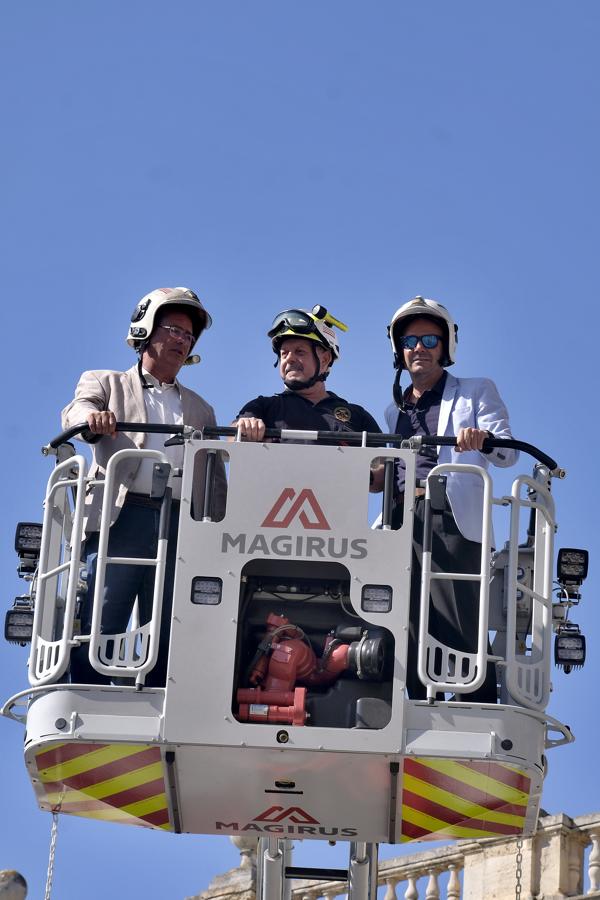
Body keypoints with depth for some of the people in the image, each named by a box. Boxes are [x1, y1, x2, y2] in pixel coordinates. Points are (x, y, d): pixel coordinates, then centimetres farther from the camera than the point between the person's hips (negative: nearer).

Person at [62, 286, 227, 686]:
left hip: (182, 528, 3)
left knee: (169, 637, -2)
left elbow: (216, 479, 19)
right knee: (98, 628, -11)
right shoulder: (106, 384, 19)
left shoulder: (200, 409, 27)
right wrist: (93, 417, -28)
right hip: (120, 518, -3)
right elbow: (76, 412, -4)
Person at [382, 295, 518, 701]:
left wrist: (483, 439, -25)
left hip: (450, 520, -5)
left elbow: (508, 451, -2)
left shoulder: (475, 393, 12)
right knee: (411, 631, 1)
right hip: (402, 523, 5)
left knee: (461, 629, -13)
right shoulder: (395, 408, 27)